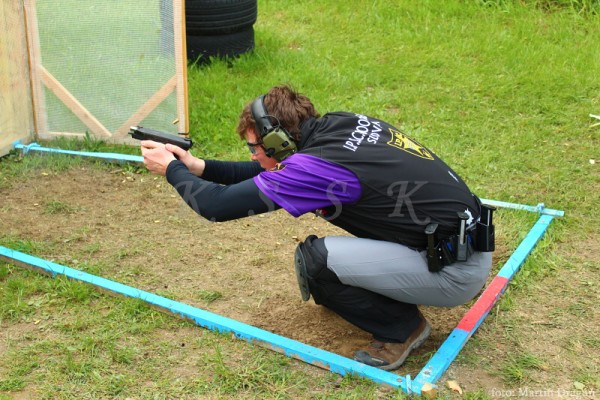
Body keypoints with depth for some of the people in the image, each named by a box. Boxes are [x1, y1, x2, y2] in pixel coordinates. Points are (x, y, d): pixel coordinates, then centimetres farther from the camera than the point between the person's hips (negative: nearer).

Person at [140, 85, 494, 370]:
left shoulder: (319, 165, -22)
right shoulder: (342, 124, 1)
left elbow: (216, 205, -15)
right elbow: (275, 172, 17)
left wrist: (172, 169, 2)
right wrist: (200, 167, 15)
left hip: (458, 269, -9)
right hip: (465, 238, 9)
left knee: (313, 259, -15)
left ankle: (401, 327, 3)